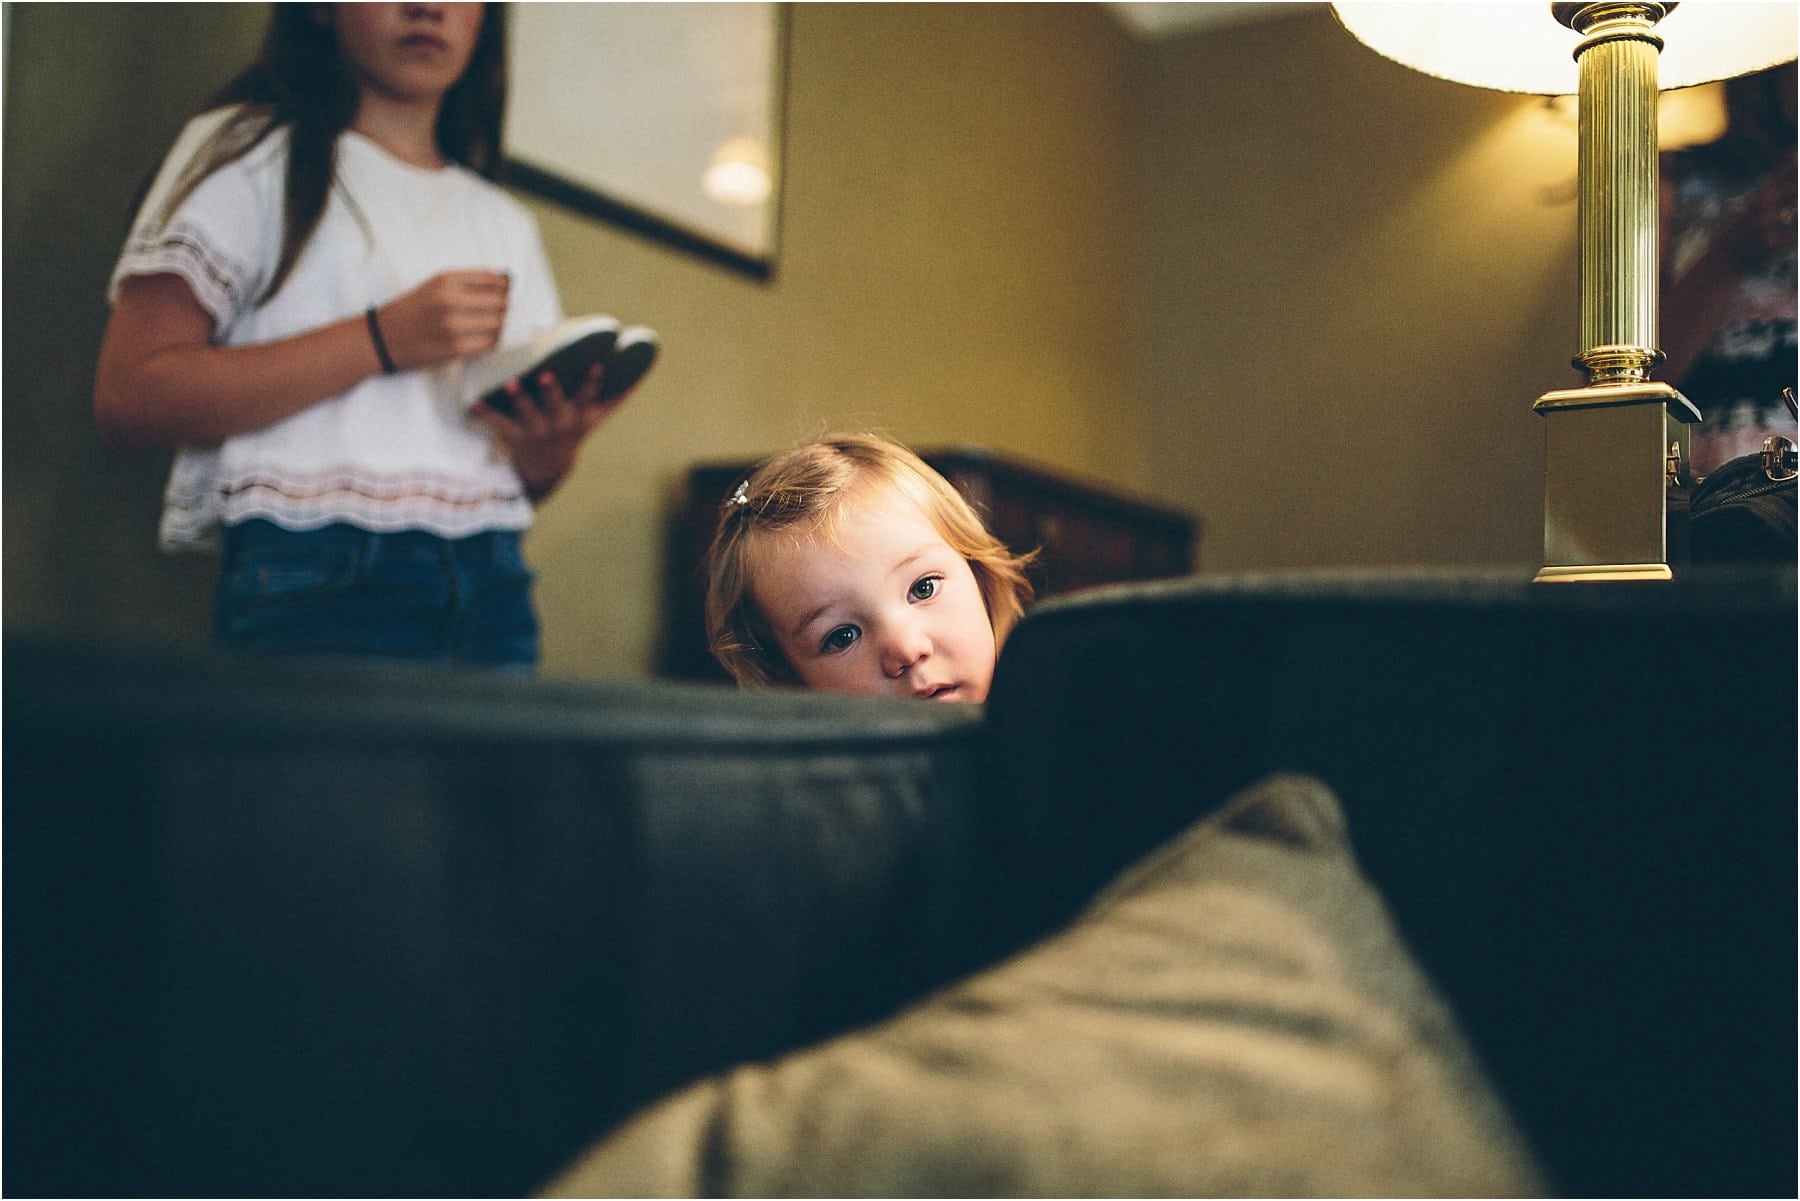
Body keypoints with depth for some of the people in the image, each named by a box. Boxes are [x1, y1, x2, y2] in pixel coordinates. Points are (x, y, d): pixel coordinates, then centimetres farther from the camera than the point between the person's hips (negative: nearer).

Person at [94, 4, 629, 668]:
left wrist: (547, 454, -6)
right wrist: (383, 339, -14)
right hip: (316, 584, -4)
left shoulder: (507, 223, 20)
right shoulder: (250, 151, 6)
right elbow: (127, 398, -8)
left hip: (492, 590, 5)